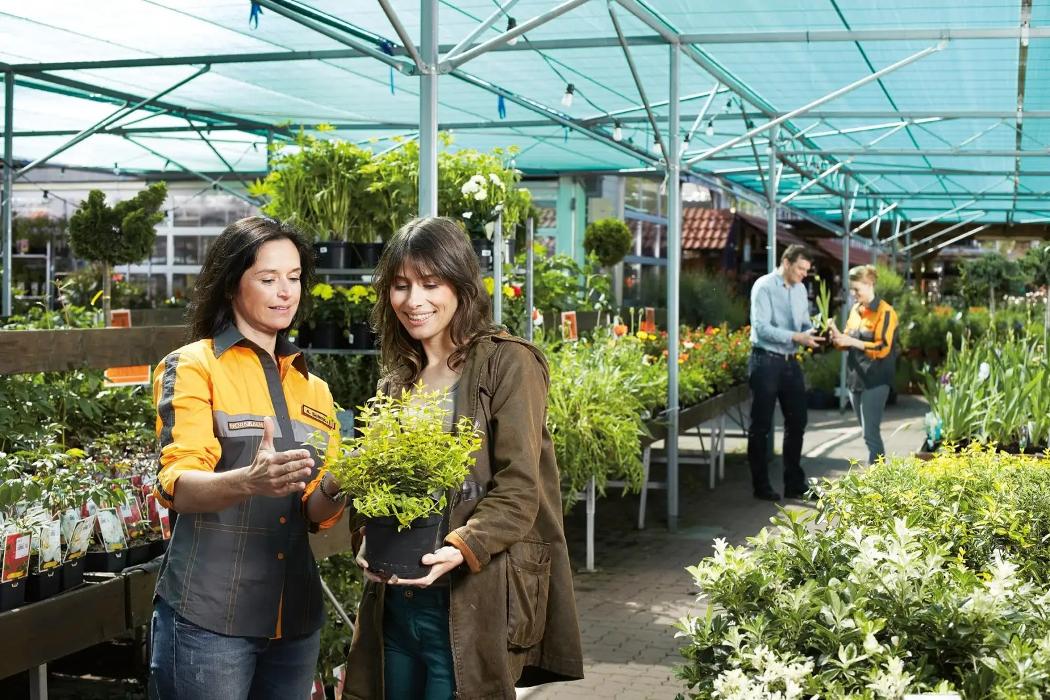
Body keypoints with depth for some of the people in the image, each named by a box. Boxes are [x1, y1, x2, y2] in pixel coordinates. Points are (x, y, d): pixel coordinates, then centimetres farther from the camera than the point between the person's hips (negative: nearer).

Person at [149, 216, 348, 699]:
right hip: (208, 616, -5)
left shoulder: (313, 388, 14)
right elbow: (178, 486, -15)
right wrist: (249, 482, -35)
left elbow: (315, 513, 10)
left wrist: (334, 488, -12)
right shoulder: (193, 366, -3)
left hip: (295, 617, 5)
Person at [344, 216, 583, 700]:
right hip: (394, 602, 6)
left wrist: (461, 548, -27)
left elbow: (520, 489, -13)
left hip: (472, 605, -6)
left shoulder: (507, 364, -5)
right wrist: (371, 548, -4)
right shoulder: (397, 380, 14)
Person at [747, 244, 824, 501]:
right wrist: (797, 337, -26)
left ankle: (795, 484, 21)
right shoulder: (764, 286, -12)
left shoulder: (800, 289, 11)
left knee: (797, 422, 11)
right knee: (761, 426, 2)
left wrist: (814, 333, -9)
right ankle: (761, 486, 11)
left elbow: (805, 323, 14)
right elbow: (761, 327, -20)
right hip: (766, 361, -7)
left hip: (790, 361, 7)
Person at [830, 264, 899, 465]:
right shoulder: (855, 310, 13)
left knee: (871, 433, -10)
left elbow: (883, 348, -16)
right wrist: (838, 337, -4)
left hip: (875, 380, -7)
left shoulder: (885, 312, -9)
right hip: (855, 377, 7)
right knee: (867, 432, 12)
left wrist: (852, 341, -22)